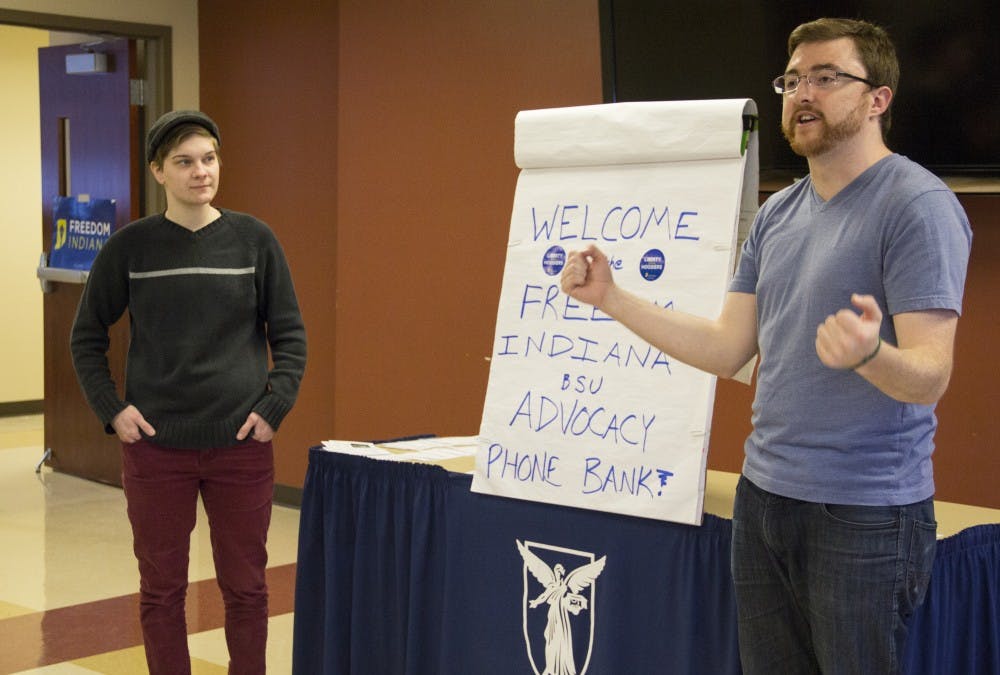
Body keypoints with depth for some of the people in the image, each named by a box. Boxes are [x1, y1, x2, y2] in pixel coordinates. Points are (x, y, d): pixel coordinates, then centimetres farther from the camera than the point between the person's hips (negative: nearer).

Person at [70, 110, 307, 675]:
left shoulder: (254, 240, 0)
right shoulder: (131, 247, 0)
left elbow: (290, 336, 6)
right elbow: (87, 337, 9)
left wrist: (274, 406, -5)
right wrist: (112, 409, -2)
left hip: (241, 445, 0)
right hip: (156, 447, 0)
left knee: (246, 587, 9)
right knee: (162, 590, 8)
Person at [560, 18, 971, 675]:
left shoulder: (918, 204, -12)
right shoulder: (777, 213, 12)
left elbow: (930, 377, -18)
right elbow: (728, 348, 11)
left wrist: (868, 353, -40)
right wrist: (610, 297, 6)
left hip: (865, 514, -7)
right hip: (764, 495, 7)